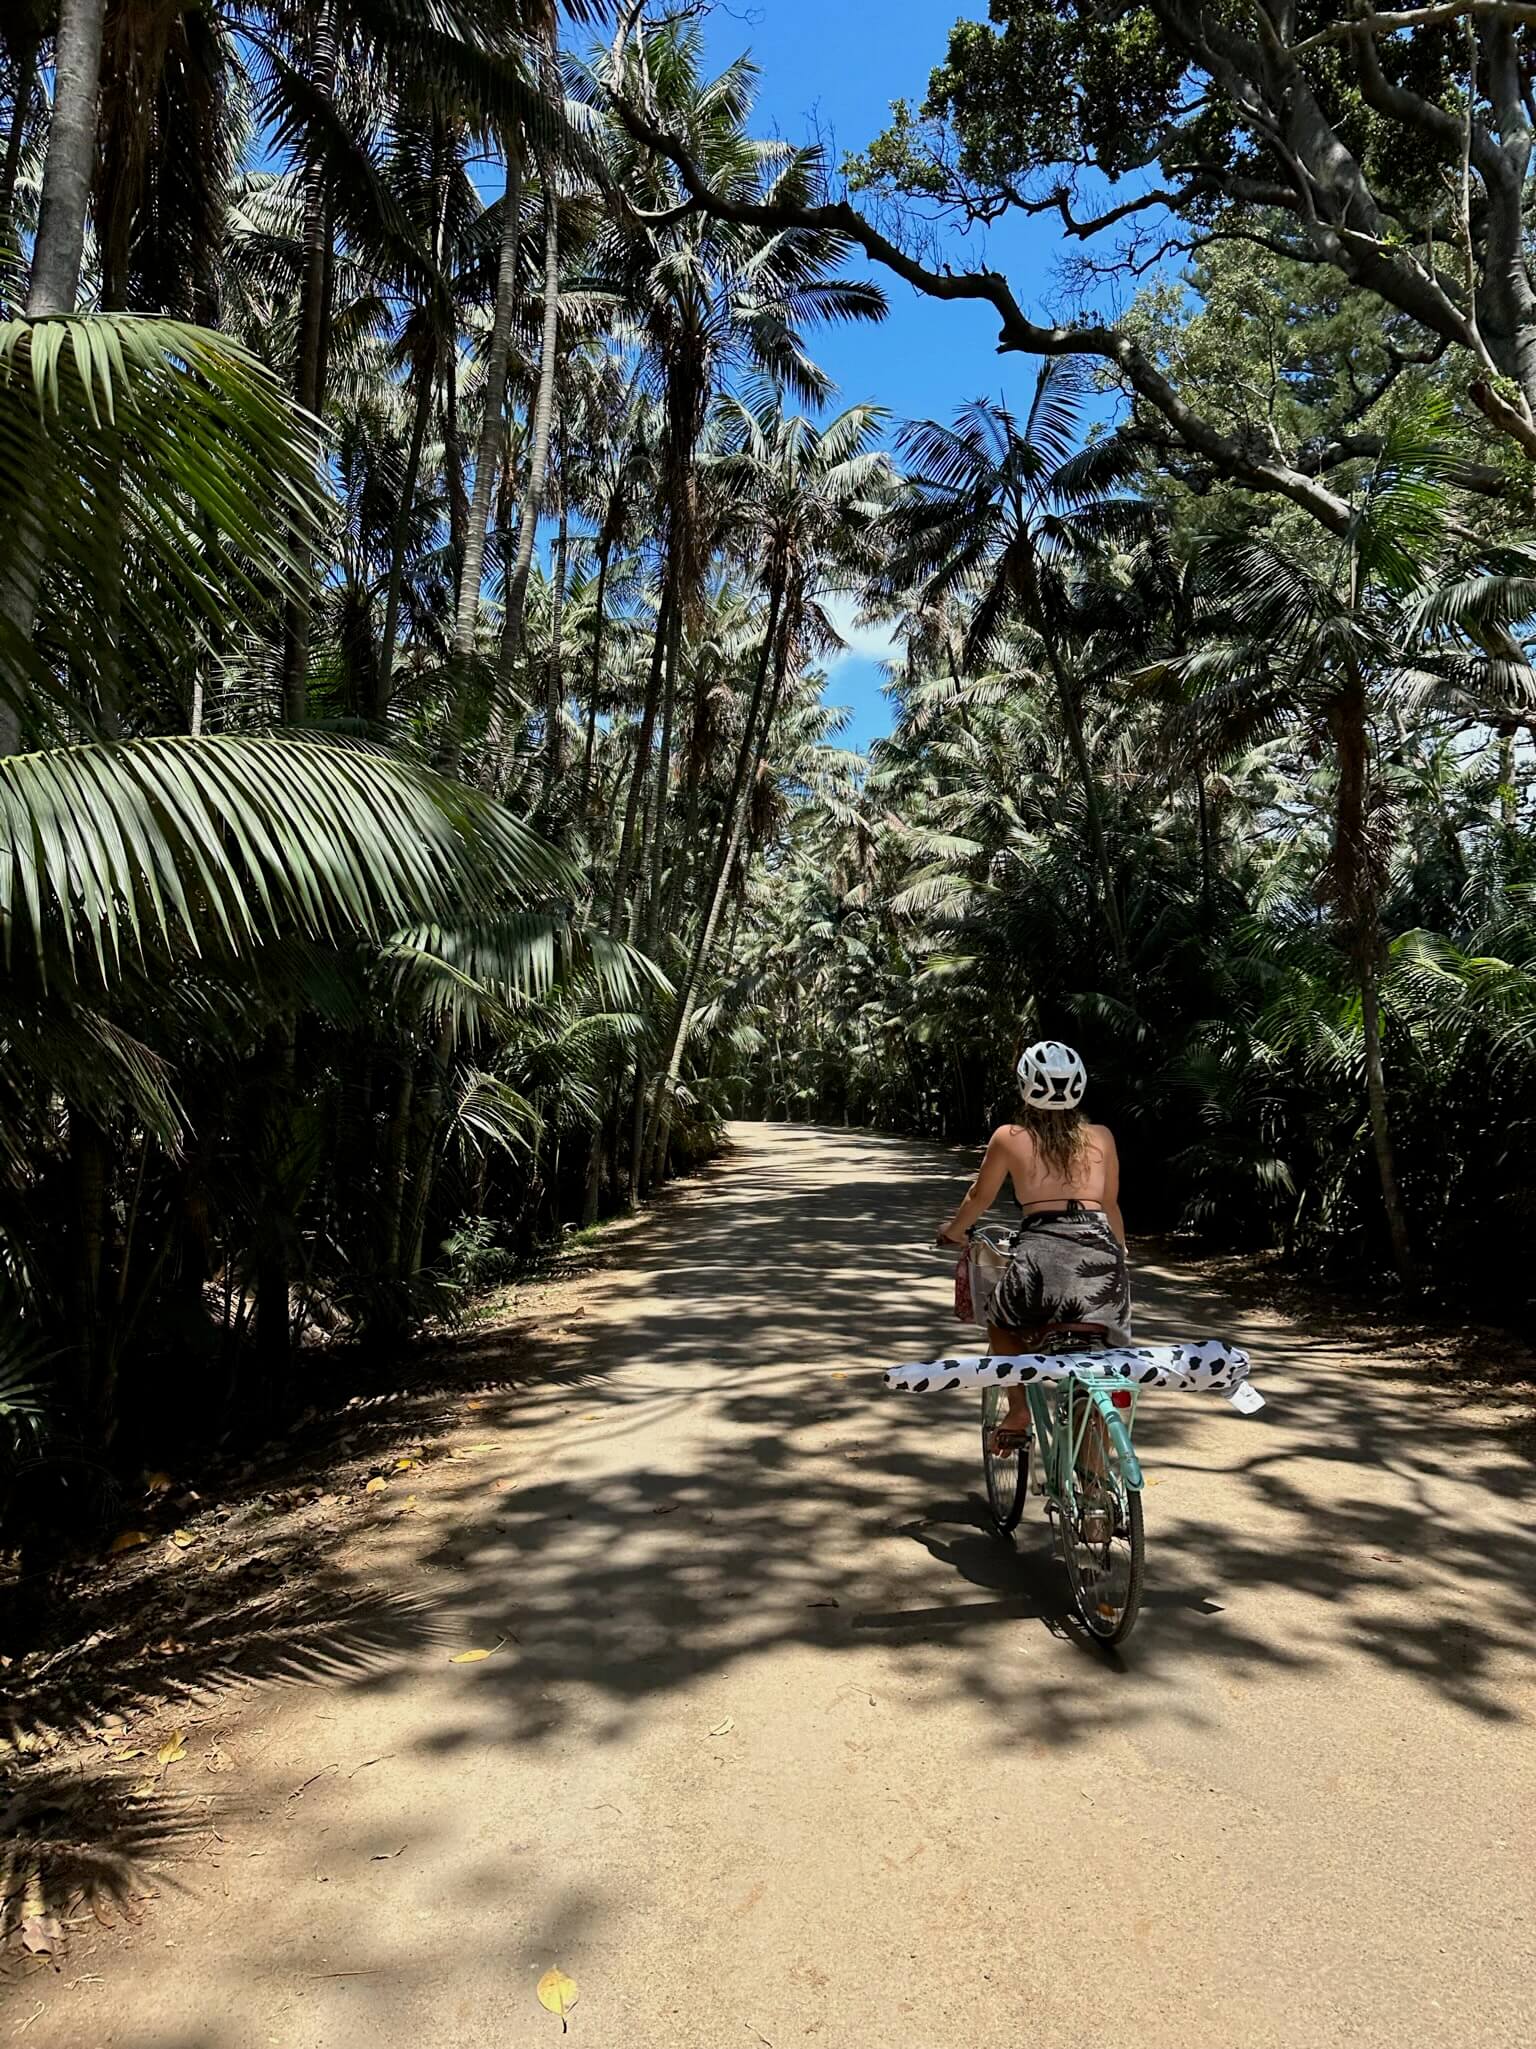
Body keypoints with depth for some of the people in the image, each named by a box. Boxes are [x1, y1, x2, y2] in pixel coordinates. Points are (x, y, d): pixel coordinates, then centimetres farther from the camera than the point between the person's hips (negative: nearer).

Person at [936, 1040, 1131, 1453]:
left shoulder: (1009, 1137, 10)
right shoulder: (1101, 1137, 16)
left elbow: (980, 1197, 23)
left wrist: (954, 1230, 43)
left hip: (1042, 1250, -2)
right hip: (1100, 1253, 2)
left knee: (1002, 1327, 27)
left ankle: (1018, 1410, 8)